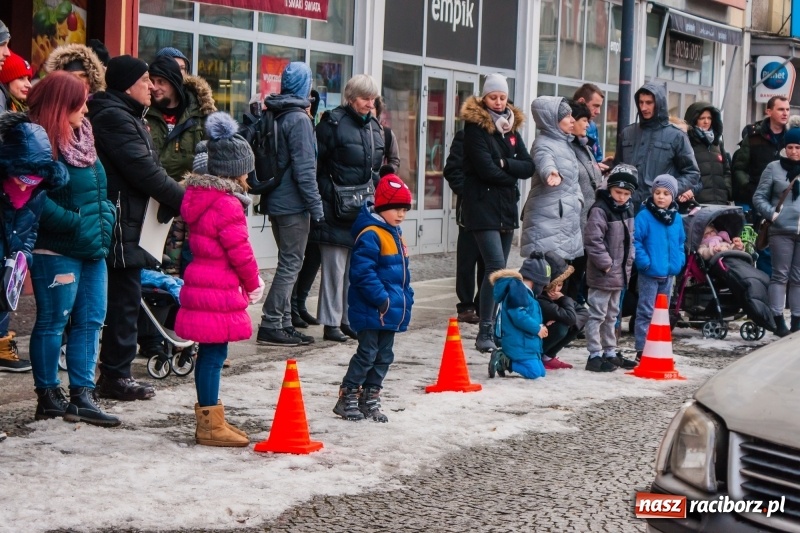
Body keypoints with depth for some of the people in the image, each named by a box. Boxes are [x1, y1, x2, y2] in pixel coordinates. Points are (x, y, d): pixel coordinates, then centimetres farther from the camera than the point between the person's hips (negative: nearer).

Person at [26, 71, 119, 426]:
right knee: (53, 322, 2)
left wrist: (105, 219, 7)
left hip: (93, 249, 9)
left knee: (91, 320, 8)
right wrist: (77, 224, -20)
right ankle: (48, 397, 11)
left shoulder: (82, 138, 14)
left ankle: (82, 396, 14)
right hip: (57, 250, -9)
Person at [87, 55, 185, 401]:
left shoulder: (124, 116, 19)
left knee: (123, 295, 13)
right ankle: (116, 375, 0)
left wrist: (173, 202, 5)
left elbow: (147, 167, 15)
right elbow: (145, 171, -19)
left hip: (125, 220, 10)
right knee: (125, 296, -5)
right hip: (118, 220, -10)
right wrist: (185, 200, -14)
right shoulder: (115, 118, -13)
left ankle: (115, 373, 19)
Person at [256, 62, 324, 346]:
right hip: (294, 204, -9)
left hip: (277, 202, 9)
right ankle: (270, 325, -3)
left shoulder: (277, 116, 11)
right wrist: (316, 206, -14)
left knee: (288, 263, 15)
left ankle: (283, 324, 18)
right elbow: (304, 168, -18)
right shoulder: (299, 119, -14)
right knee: (290, 264, -3)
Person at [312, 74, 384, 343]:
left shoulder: (374, 126, 13)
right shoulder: (333, 122, -8)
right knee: (335, 266, -3)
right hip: (336, 209, -7)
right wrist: (329, 194, -15)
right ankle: (331, 323, 3)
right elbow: (316, 165, -9)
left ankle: (348, 318, 20)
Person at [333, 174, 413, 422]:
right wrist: (381, 298, -23)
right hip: (371, 310, -9)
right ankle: (347, 399, 3)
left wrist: (406, 299, 16)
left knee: (384, 355, 12)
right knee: (367, 353, -6)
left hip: (392, 311, 9)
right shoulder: (370, 235, -17)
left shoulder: (396, 234, 15)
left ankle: (370, 400, 19)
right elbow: (363, 272, -23)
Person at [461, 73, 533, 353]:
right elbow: (486, 168, -16)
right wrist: (512, 175, -2)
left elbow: (528, 167, 4)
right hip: (483, 206, -7)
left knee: (498, 269, 8)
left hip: (507, 206, 7)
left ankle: (491, 328, 13)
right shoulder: (475, 126, -5)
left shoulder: (511, 126, 14)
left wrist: (505, 164, -12)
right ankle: (485, 333, -14)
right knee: (496, 266, -16)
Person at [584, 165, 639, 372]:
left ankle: (610, 352, 27)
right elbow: (593, 240, -21)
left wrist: (629, 261, 10)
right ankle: (595, 355, -1)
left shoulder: (628, 209, 11)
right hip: (602, 274, -9)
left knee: (612, 315, 18)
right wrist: (606, 264, -19)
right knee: (597, 314, -4)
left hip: (620, 274, 9)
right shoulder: (600, 209, -16)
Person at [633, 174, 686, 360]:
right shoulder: (644, 216, -12)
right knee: (646, 312, -3)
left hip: (669, 274, 6)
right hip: (650, 274, -6)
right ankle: (642, 350, 0)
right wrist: (644, 261, -20)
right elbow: (636, 242, -14)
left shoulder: (676, 218, 6)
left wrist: (680, 261, 5)